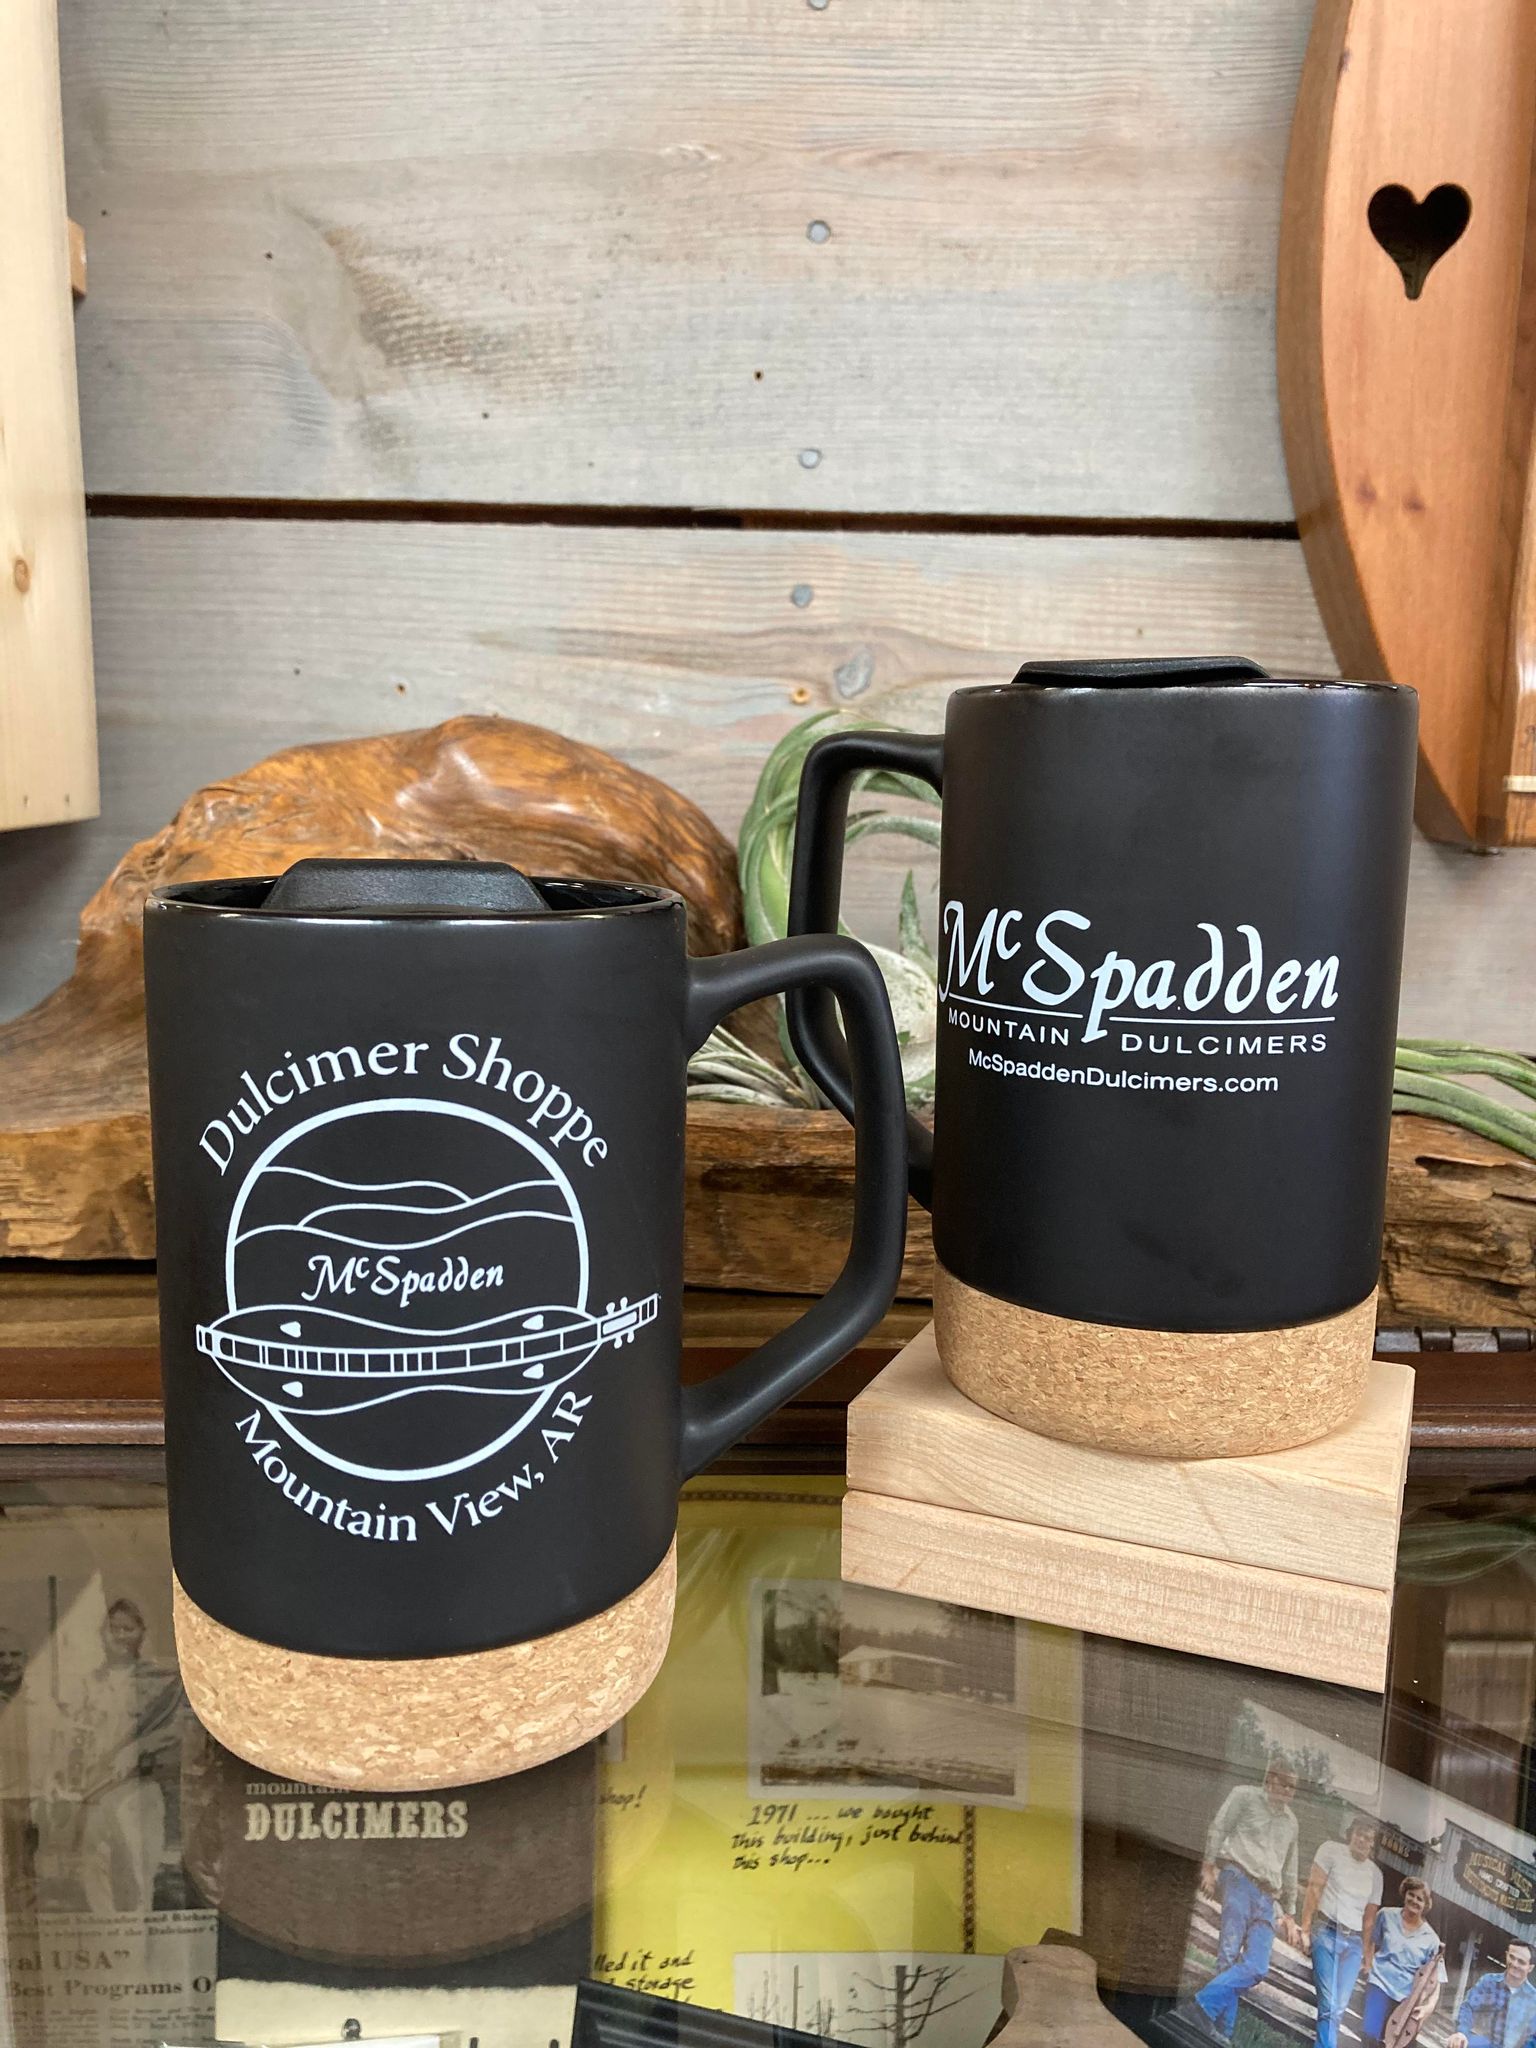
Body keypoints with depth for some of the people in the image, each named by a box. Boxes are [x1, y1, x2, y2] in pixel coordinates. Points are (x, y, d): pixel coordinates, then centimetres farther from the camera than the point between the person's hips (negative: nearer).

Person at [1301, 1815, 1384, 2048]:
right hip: (1326, 1932, -4)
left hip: (1354, 1941, 4)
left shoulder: (1375, 1873, 14)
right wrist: (1305, 1929, -10)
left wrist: (1364, 1950, 12)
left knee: (1339, 2007, -2)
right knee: (1329, 2003, -13)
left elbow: (1369, 1917, 18)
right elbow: (1314, 1889, -5)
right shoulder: (1331, 1850, 0)